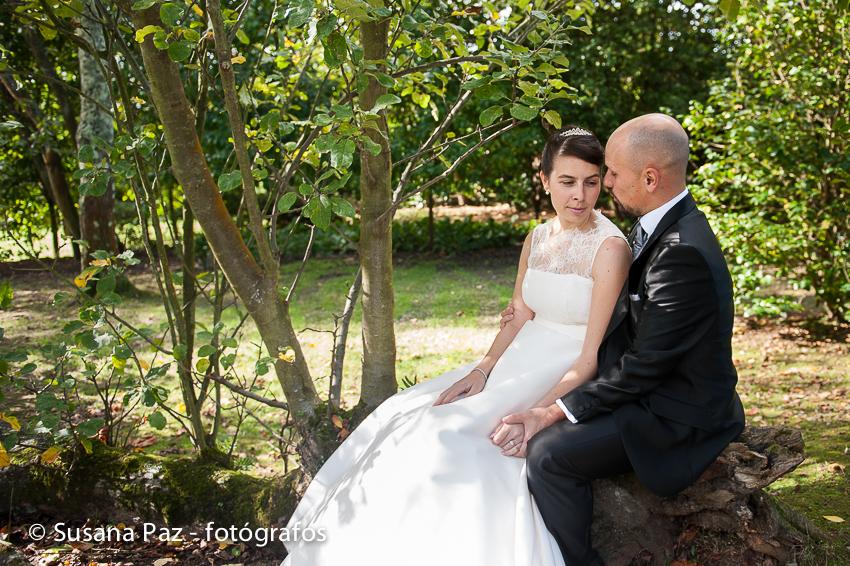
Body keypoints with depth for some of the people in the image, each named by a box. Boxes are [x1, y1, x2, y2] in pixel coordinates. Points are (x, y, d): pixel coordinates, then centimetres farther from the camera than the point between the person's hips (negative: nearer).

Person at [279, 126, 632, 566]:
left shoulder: (610, 248, -15)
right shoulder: (537, 239, 7)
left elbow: (594, 356, -18)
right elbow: (518, 320, 11)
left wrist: (535, 415, -27)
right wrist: (481, 370, -7)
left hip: (570, 383, -7)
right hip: (518, 365, 7)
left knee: (457, 438, -24)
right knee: (407, 419, -5)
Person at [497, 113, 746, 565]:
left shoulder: (683, 252, -27)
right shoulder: (661, 225, 5)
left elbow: (643, 366, -24)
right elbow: (626, 311, 17)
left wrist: (556, 413, -21)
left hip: (677, 415, -10)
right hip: (654, 387, 10)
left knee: (548, 452, -24)